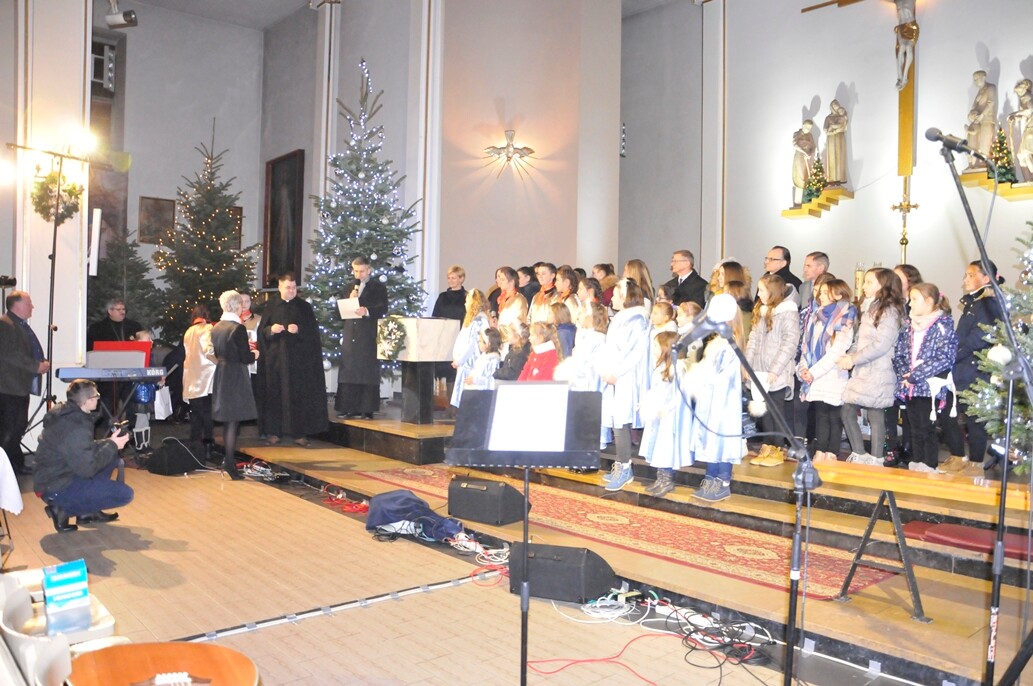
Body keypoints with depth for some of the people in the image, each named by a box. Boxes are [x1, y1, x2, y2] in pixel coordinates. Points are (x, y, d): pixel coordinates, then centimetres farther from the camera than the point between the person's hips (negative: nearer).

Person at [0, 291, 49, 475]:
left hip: (22, 386, 10)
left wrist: (43, 362, 7)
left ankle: (16, 464, 23)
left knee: (19, 426, 15)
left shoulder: (23, 325, 19)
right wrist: (36, 366, -19)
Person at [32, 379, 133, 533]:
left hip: (59, 475, 10)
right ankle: (64, 510, -4)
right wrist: (112, 445, -15)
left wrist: (108, 442, 5)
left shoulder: (68, 415, 4)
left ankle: (87, 511, 14)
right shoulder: (75, 428, -25)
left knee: (113, 458, 17)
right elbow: (87, 468, -25)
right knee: (125, 494, -14)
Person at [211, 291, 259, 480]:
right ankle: (229, 463, -3)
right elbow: (245, 358, -17)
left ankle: (228, 459, 28)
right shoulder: (238, 328, -17)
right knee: (233, 420, -4)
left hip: (221, 375, 8)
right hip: (235, 378, -8)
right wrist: (254, 354, 4)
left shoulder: (216, 327, 6)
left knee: (227, 419, 17)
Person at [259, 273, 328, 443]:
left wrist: (299, 330, -17)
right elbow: (261, 331, 6)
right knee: (275, 394, 1)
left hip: (299, 359, -1)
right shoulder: (271, 307, 8)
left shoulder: (305, 307, 5)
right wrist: (271, 330, -14)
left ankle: (300, 432, 3)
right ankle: (274, 431, 8)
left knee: (299, 394, -2)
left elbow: (313, 331, -1)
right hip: (276, 358, 1)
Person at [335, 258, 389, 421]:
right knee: (349, 372, 4)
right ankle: (349, 408, 9)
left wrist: (367, 311, -27)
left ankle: (367, 409, 2)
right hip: (351, 335, 5)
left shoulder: (378, 287, 2)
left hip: (369, 336, -5)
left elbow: (383, 309, -10)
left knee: (368, 372, -3)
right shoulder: (352, 287, 18)